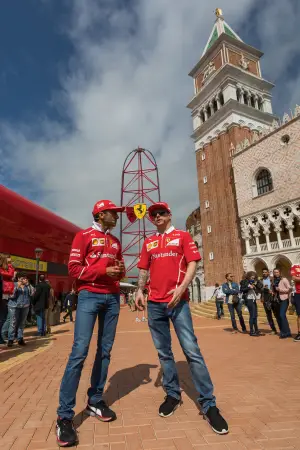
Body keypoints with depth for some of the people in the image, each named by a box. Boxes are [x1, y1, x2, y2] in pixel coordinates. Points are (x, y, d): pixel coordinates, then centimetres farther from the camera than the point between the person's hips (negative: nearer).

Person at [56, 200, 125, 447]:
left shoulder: (116, 241, 17)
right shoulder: (84, 236, -1)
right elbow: (74, 268, -8)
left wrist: (121, 271, -1)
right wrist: (104, 271, -17)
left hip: (112, 297, 7)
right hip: (89, 295, -6)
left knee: (105, 350, 9)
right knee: (80, 351, -10)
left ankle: (95, 401, 24)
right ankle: (65, 416, 1)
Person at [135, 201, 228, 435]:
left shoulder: (183, 236, 4)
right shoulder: (148, 242, 15)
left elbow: (192, 264, -4)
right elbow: (144, 269, 16)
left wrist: (181, 288, -18)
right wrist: (140, 290, 1)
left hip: (178, 301, -4)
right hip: (154, 303, 4)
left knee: (192, 351, -6)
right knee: (163, 352, 12)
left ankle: (208, 404, 7)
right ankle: (173, 394, 28)